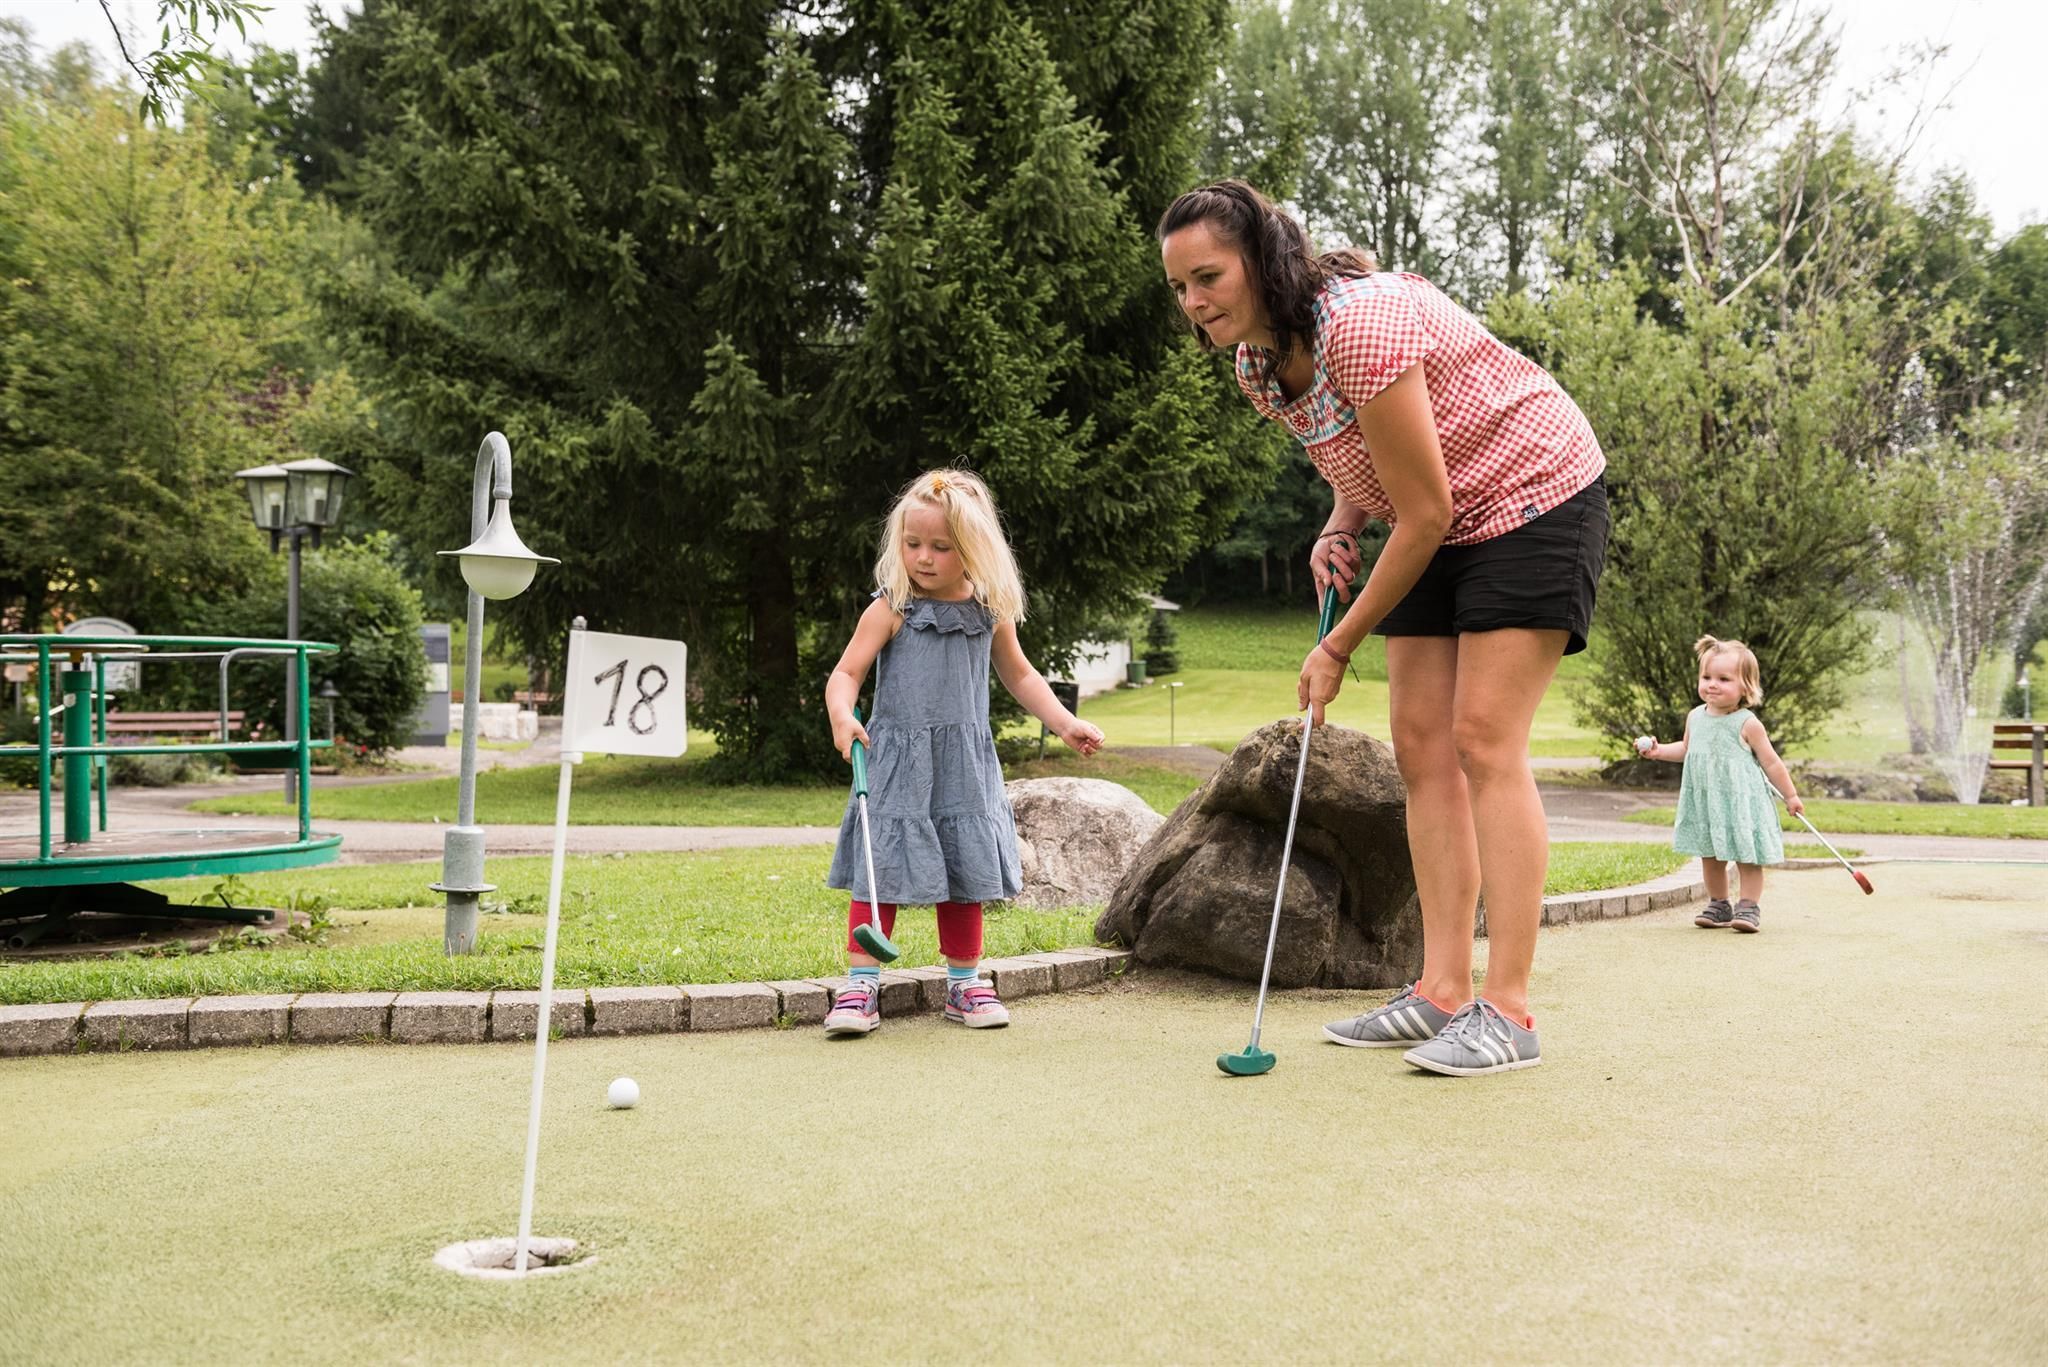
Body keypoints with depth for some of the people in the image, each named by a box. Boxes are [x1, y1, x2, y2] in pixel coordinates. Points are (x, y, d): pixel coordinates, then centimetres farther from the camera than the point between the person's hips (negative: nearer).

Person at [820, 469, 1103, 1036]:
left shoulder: (990, 612, 6)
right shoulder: (891, 610, -6)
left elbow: (1019, 676, 19)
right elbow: (846, 673, -9)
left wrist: (1065, 723, 11)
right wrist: (842, 716, -30)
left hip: (965, 766, 4)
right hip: (897, 762, -3)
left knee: (966, 871, 9)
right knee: (883, 871, -6)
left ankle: (964, 983, 22)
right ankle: (861, 987, 1)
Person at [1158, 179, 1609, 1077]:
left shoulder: (1362, 325, -30)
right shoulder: (1258, 369, -2)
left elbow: (1426, 514, -26)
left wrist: (1339, 647, -19)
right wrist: (1339, 529, -6)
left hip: (1534, 499, -9)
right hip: (1441, 527, 9)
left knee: (1484, 740, -16)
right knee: (1421, 745, 1)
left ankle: (1507, 1010, -15)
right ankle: (1443, 992, 3)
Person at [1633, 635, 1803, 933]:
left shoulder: (1747, 723, -11)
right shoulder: (1696, 717, 5)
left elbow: (1771, 762, -3)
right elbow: (1686, 748, 25)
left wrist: (1791, 796, 2)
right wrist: (1658, 750, 11)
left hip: (1740, 802, -6)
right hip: (1705, 802, 6)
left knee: (1746, 856, -2)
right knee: (1710, 856, 12)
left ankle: (1749, 907, 4)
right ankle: (1718, 905, 23)